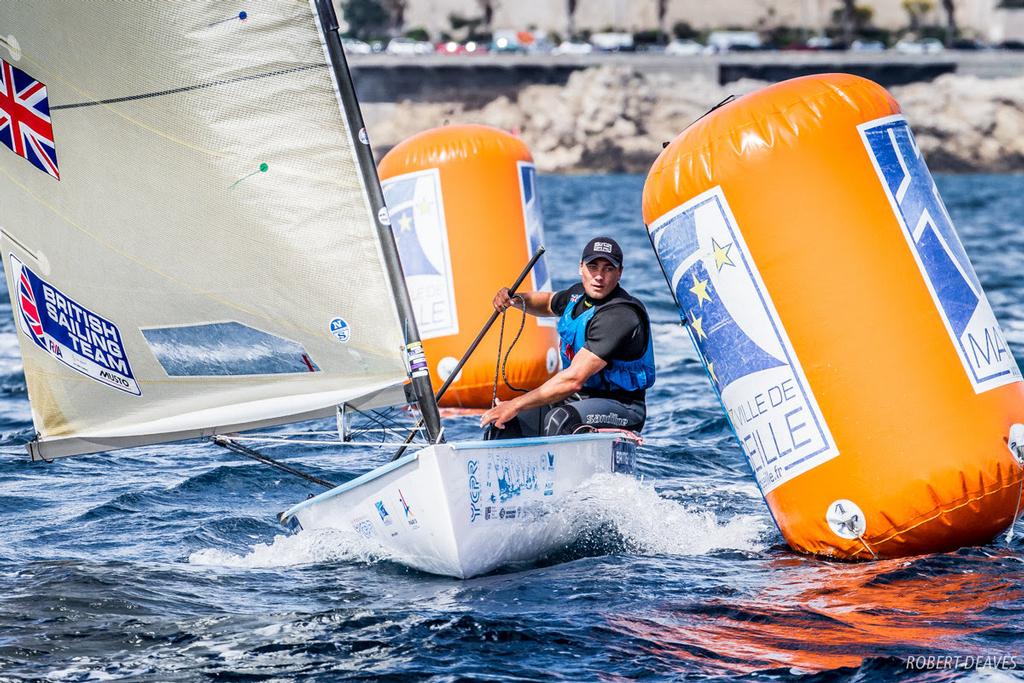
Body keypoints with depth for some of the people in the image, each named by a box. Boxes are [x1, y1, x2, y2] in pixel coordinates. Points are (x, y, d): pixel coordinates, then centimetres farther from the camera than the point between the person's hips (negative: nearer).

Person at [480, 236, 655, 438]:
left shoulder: (619, 316, -24)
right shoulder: (580, 294, 5)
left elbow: (573, 380, -29)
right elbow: (548, 303, 31)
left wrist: (516, 405, -25)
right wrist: (515, 299, 8)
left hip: (619, 408, -9)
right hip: (576, 399, 9)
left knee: (558, 419, -38)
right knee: (501, 422, 1)